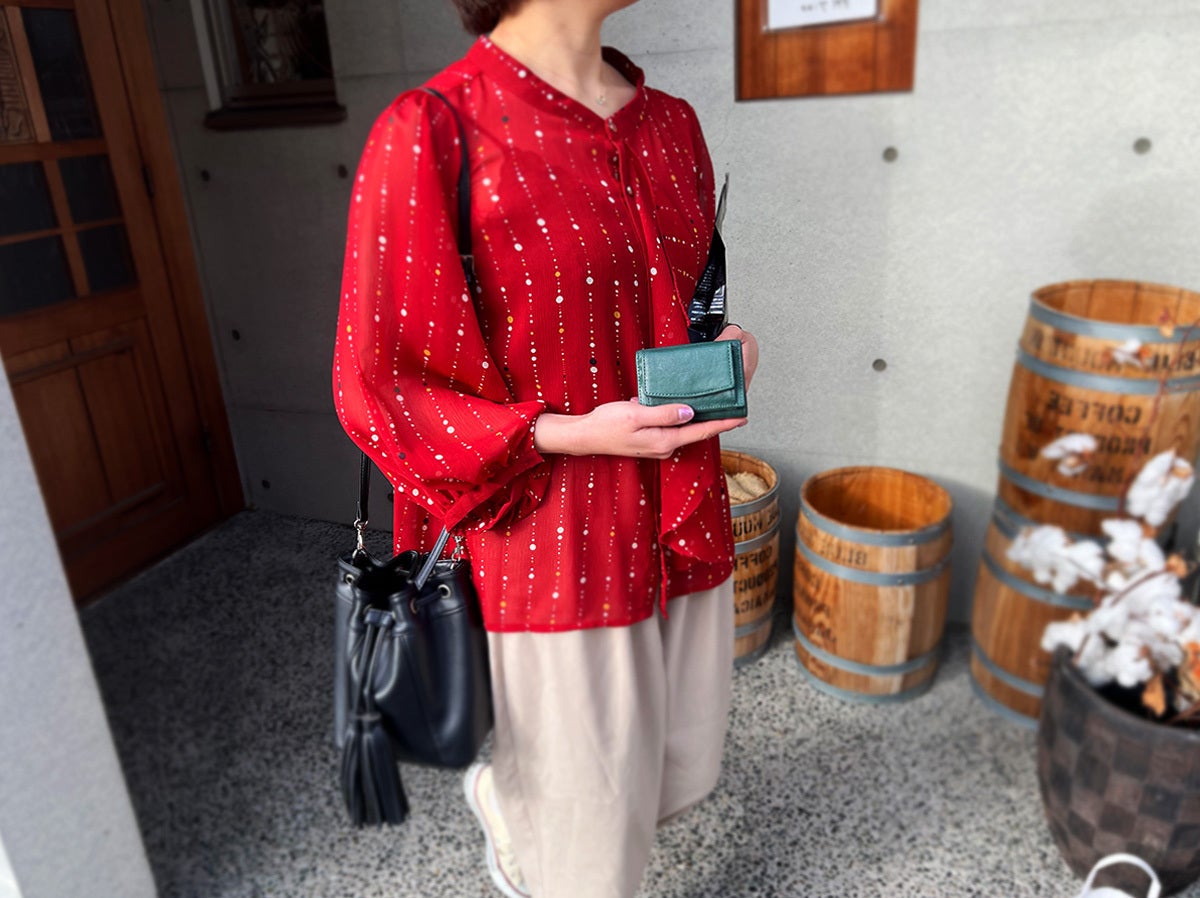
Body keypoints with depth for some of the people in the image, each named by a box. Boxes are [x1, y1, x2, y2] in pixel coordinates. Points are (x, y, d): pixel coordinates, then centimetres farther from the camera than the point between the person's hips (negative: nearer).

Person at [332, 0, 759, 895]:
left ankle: (509, 789, 53)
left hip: (684, 527, 7)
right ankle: (505, 797, 50)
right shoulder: (431, 133, -15)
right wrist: (573, 434, -21)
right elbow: (377, 389, -12)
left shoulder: (670, 124, 5)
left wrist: (728, 348, -3)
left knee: (684, 777, 24)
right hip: (554, 552, -6)